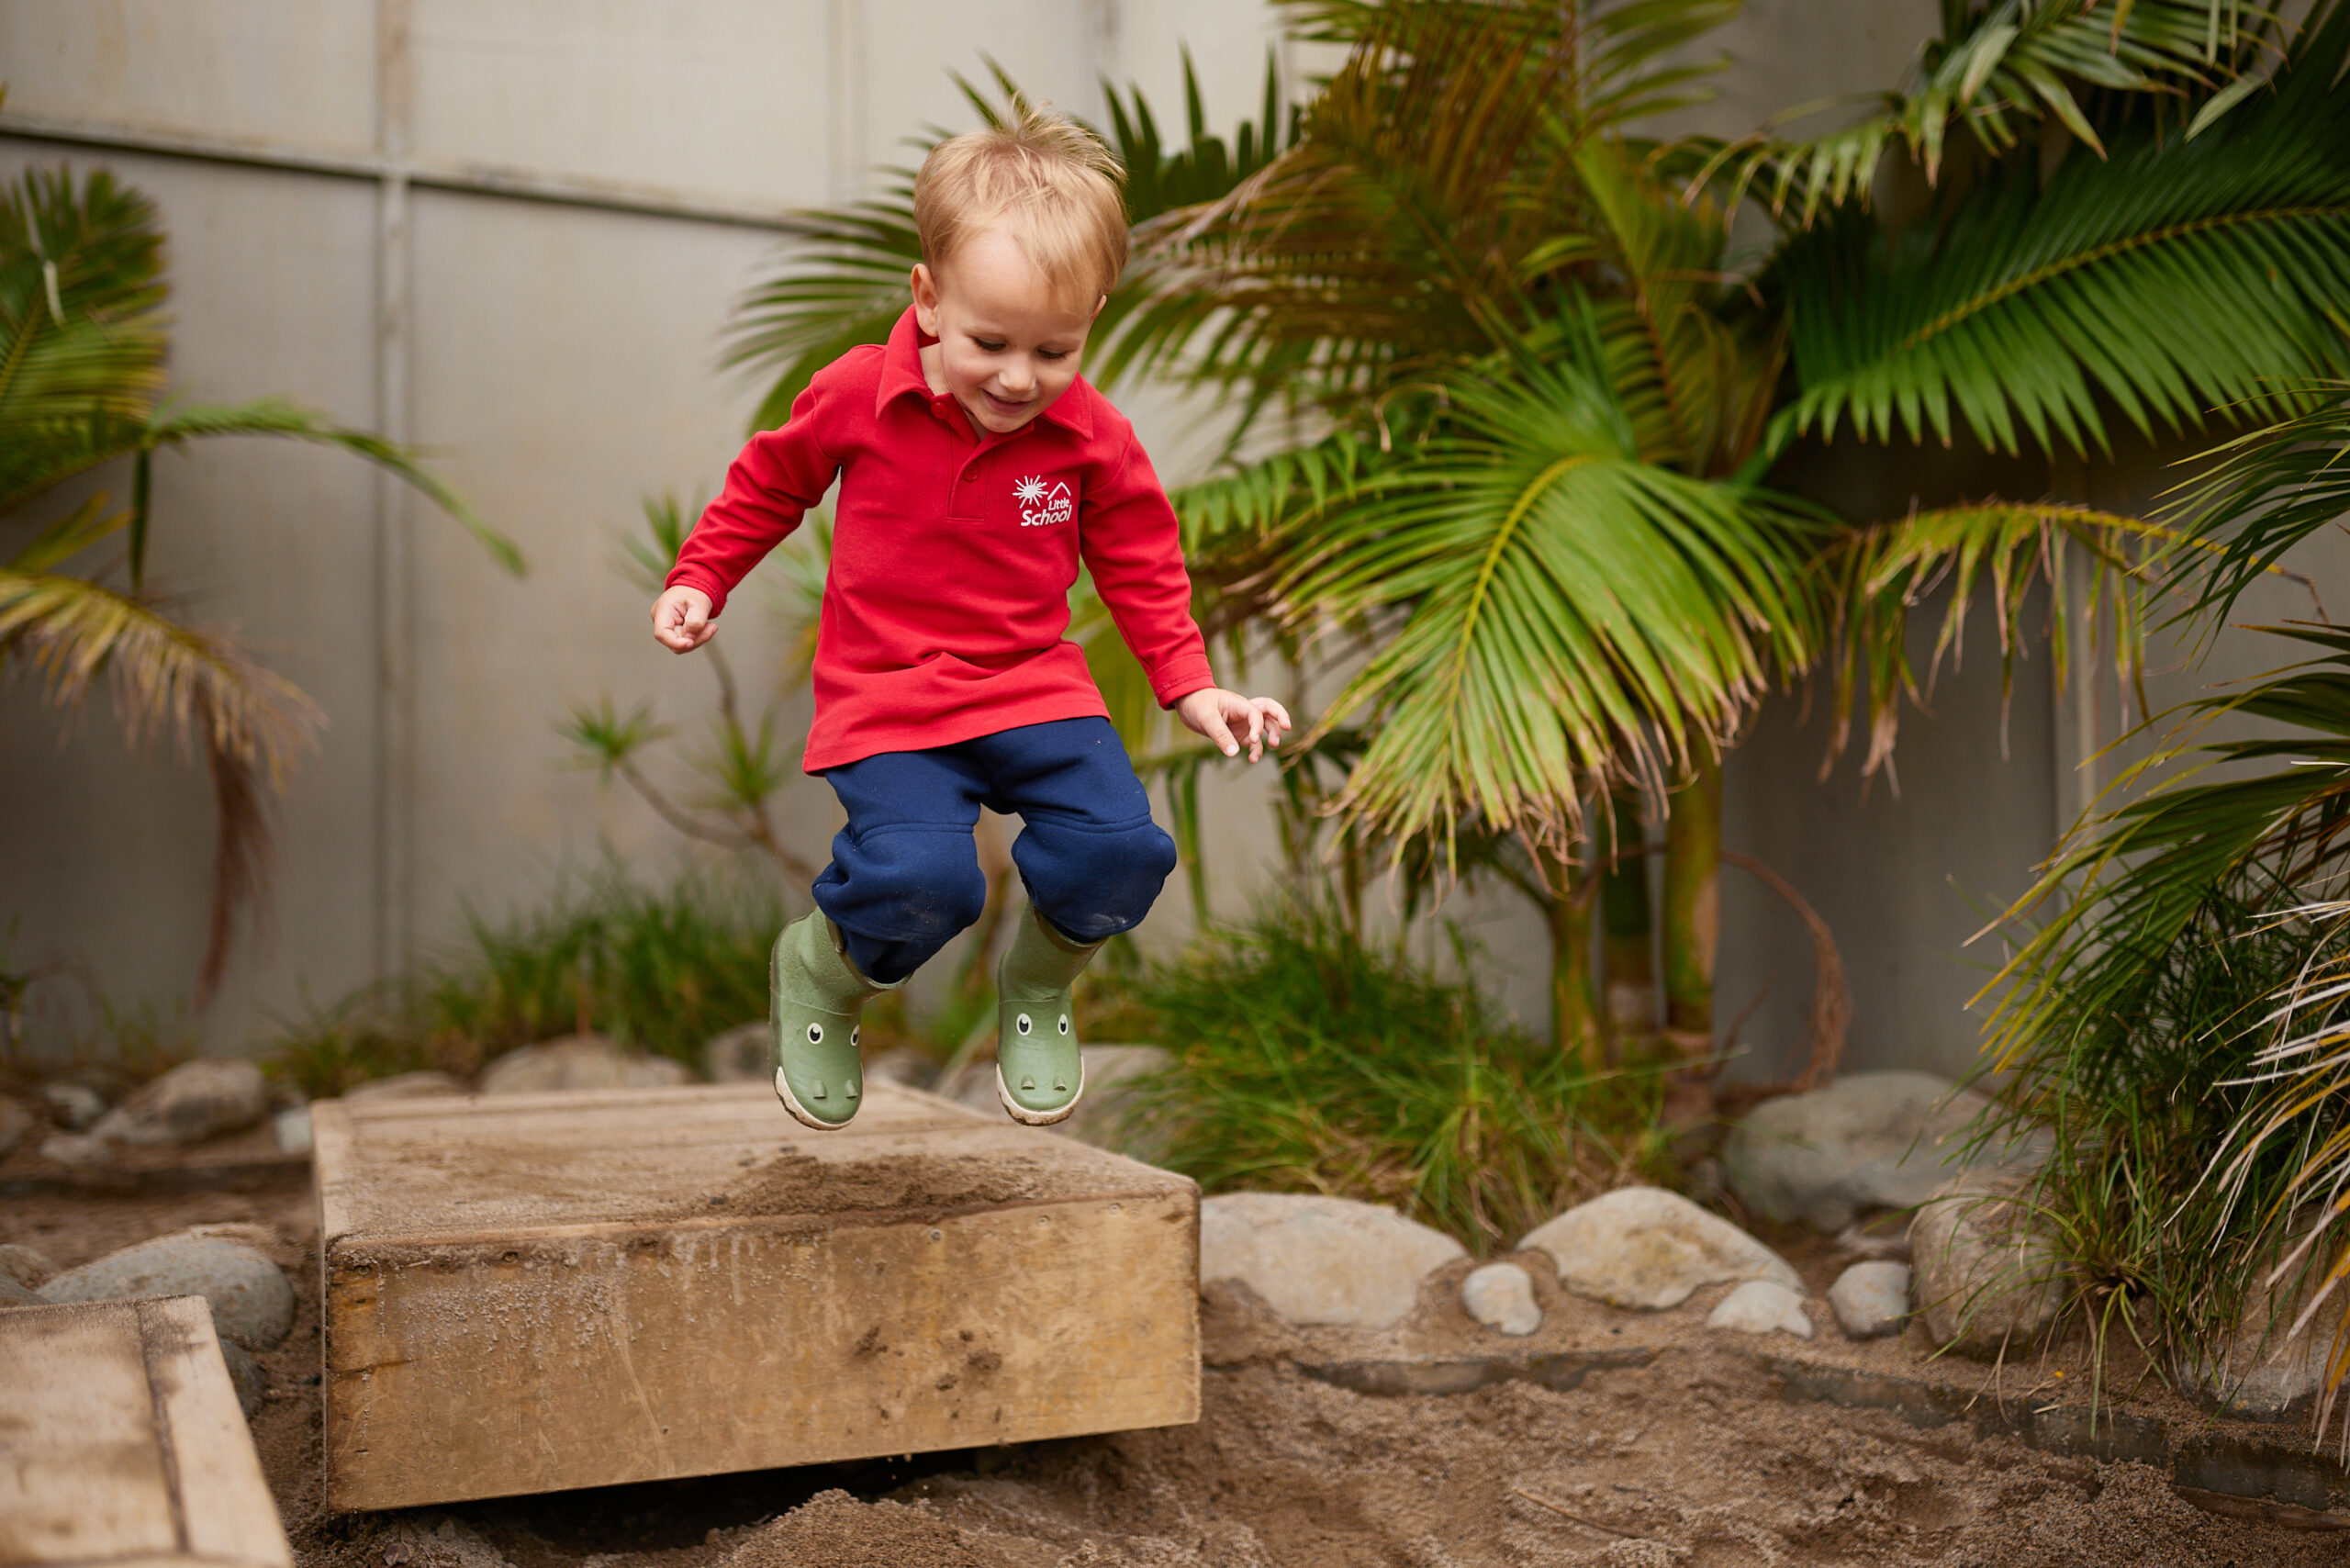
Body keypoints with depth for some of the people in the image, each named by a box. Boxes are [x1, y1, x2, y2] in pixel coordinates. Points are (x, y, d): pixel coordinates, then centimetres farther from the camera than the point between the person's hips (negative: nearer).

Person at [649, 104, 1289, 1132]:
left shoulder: (1091, 435, -3)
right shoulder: (856, 397, -8)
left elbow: (1140, 562, 10)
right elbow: (769, 483, 11)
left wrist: (1190, 687, 3)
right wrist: (698, 579, 7)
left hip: (1034, 688, 3)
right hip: (884, 699, -2)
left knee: (1119, 848, -19)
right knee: (922, 875, -27)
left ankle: (1038, 982, 17)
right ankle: (822, 975, 10)